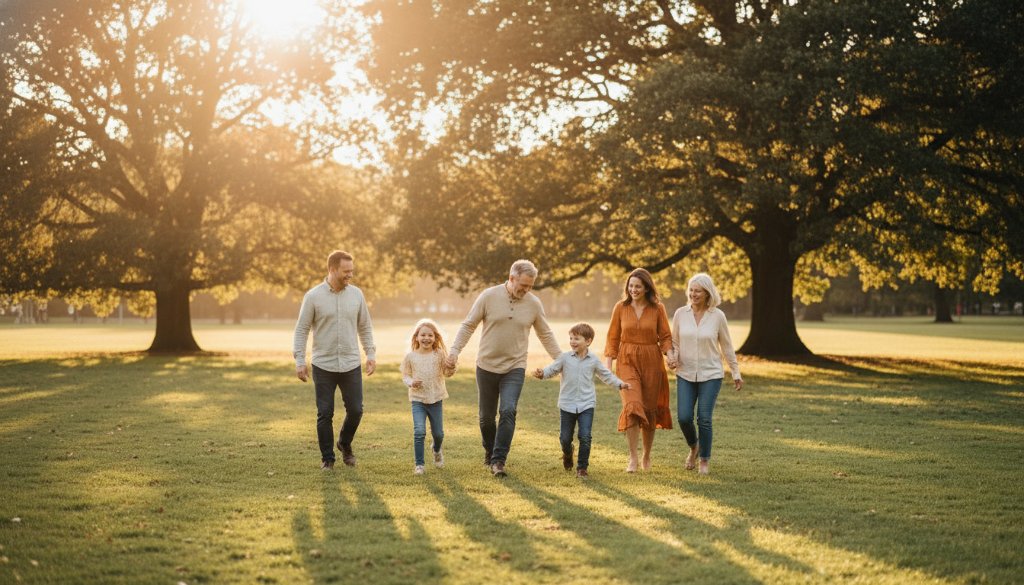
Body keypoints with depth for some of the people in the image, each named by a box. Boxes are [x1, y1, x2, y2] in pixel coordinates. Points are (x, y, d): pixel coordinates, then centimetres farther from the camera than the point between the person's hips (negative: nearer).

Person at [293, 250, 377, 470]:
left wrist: (371, 354, 4)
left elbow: (365, 327, 12)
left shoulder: (356, 294, 3)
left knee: (355, 410, 3)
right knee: (325, 414, 2)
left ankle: (345, 444, 30)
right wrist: (299, 360, -8)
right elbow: (301, 330, -2)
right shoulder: (313, 296, -6)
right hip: (323, 367, -2)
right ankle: (327, 458, 16)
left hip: (351, 365, 2)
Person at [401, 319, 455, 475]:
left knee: (438, 433, 13)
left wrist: (451, 367, -25)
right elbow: (405, 375, 5)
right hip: (418, 399, -1)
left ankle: (437, 450, 46)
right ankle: (418, 464, -6)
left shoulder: (440, 355, -2)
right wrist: (411, 382, -16)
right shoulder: (410, 357, -3)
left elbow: (447, 373, -3)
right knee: (419, 432, -16)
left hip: (436, 399, 1)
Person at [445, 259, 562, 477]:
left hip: (515, 369, 0)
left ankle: (498, 460, -14)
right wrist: (455, 350, -15)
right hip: (487, 366, 0)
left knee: (508, 412, -18)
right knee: (487, 416, 10)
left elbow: (546, 335, 10)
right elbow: (468, 325, -3)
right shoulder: (489, 296, -8)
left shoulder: (534, 303, -2)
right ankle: (489, 451, 35)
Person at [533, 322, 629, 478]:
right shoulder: (565, 358, -1)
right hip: (567, 404, 0)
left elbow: (606, 375, 13)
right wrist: (541, 373, -24)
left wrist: (620, 384, 5)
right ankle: (567, 453, 42)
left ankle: (582, 467, 3)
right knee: (565, 438, 7)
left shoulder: (593, 360, 2)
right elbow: (552, 369, -4)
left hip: (586, 404, 0)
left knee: (585, 436, -11)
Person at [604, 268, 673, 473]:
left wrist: (669, 353, -16)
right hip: (627, 361, -1)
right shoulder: (621, 307, 1)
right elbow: (613, 338, 6)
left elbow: (665, 337, 3)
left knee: (649, 410, 8)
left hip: (651, 363, 1)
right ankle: (632, 458, -11)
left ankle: (647, 456, 27)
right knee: (632, 406, -17)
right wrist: (608, 365, -1)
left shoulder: (657, 309, 0)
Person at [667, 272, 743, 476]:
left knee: (704, 419, -6)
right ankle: (694, 447, 27)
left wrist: (736, 372, 7)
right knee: (684, 418, -5)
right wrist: (673, 357, -10)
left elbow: (727, 346, 4)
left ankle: (705, 460, 12)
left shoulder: (717, 316, -5)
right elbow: (674, 342, 10)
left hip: (711, 375, -2)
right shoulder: (681, 314, -1)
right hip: (685, 374, 2)